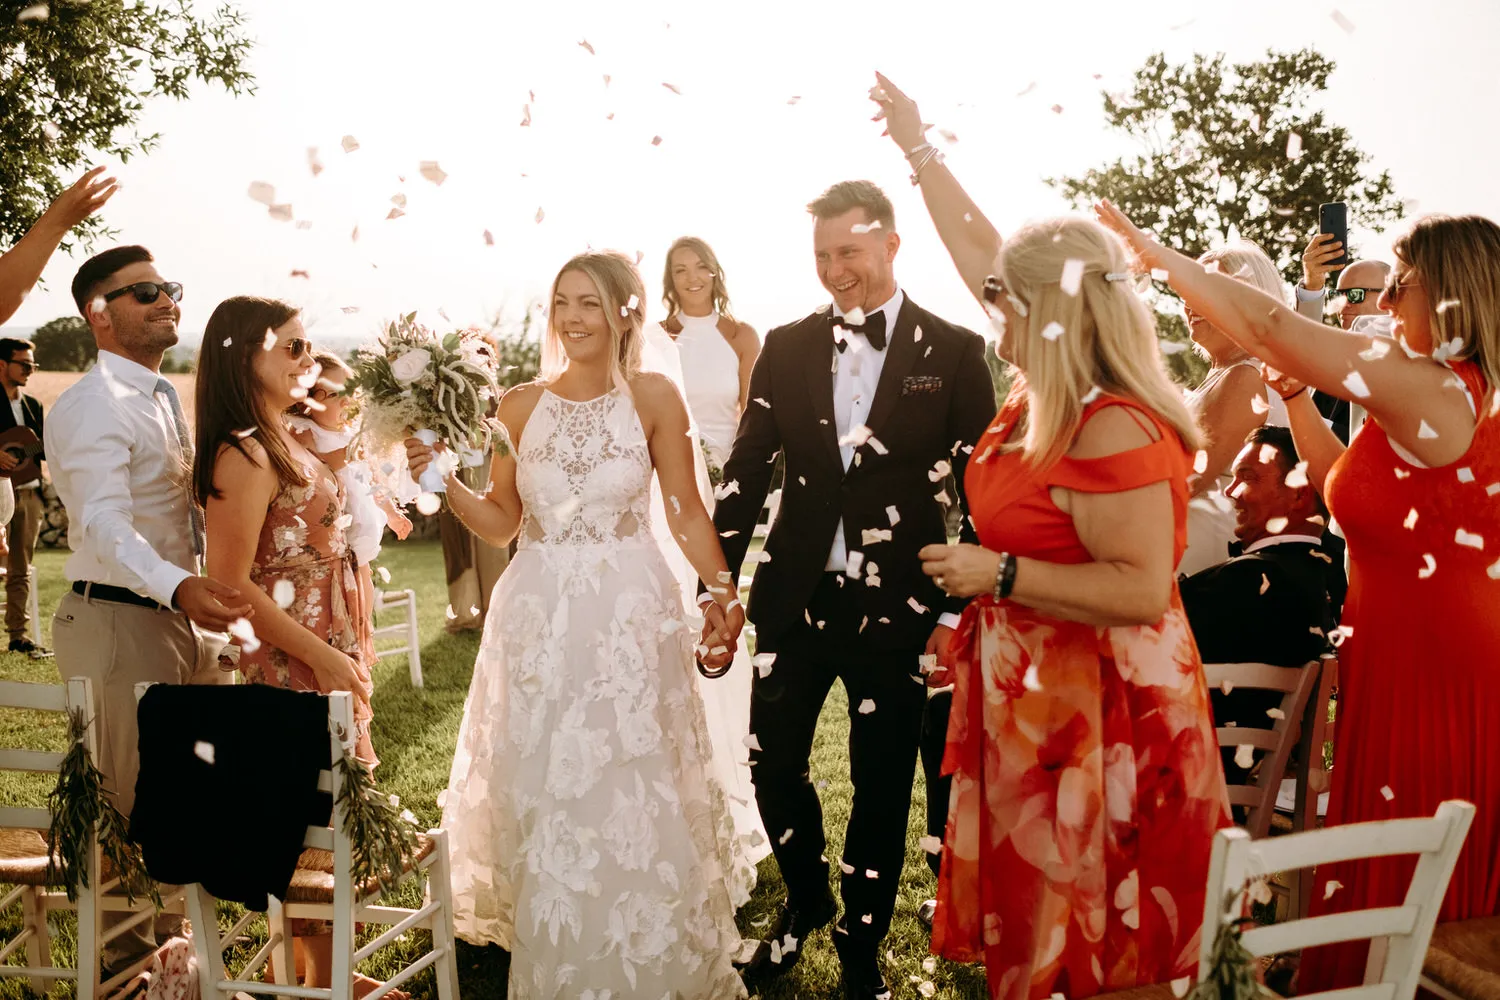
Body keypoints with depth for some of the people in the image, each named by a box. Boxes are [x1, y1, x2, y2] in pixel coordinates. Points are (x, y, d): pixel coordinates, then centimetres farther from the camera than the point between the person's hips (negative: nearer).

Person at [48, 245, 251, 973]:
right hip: (120, 619, -9)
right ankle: (126, 958, 17)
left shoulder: (164, 400, 14)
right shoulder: (93, 406, -17)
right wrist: (177, 585, -47)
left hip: (181, 610, 9)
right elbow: (105, 526, -31)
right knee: (132, 802, 1)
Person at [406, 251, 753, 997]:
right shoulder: (520, 407, 3)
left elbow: (686, 513, -1)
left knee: (635, 798, 4)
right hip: (539, 619, 3)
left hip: (631, 617, -2)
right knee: (542, 795, 10)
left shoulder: (652, 397, -4)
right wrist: (443, 479, -6)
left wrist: (724, 592, -12)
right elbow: (500, 523, 8)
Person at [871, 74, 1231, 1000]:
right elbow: (979, 249, 12)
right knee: (1029, 922, 22)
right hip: (1030, 700, 9)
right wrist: (919, 148, 20)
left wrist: (998, 573, -25)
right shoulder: (1045, 395, 1)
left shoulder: (1114, 431, -25)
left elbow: (1143, 590, -29)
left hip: (1091, 719, -9)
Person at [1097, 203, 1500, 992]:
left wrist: (1154, 252, -12)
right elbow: (1346, 484, 16)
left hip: (1427, 669, -10)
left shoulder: (1429, 387, -19)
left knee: (1393, 899, 3)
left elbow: (1268, 325, -21)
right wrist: (1295, 394, 4)